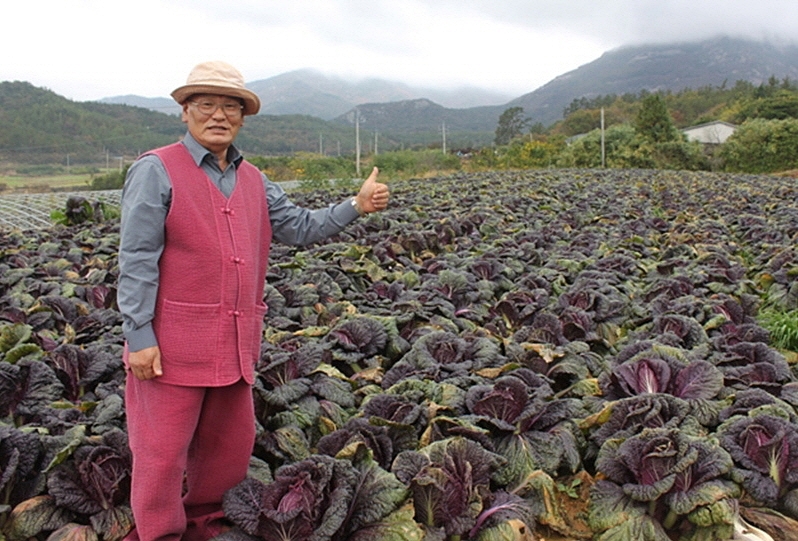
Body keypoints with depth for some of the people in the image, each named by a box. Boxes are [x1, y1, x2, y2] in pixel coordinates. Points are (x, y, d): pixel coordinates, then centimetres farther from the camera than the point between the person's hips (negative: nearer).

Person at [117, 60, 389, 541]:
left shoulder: (253, 181, 13)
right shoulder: (156, 171, -7)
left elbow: (300, 228, 12)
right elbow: (137, 261, -12)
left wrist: (357, 206, 0)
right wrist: (139, 337, -16)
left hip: (235, 344, 7)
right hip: (174, 342, -6)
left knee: (230, 444, 18)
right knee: (163, 450, 5)